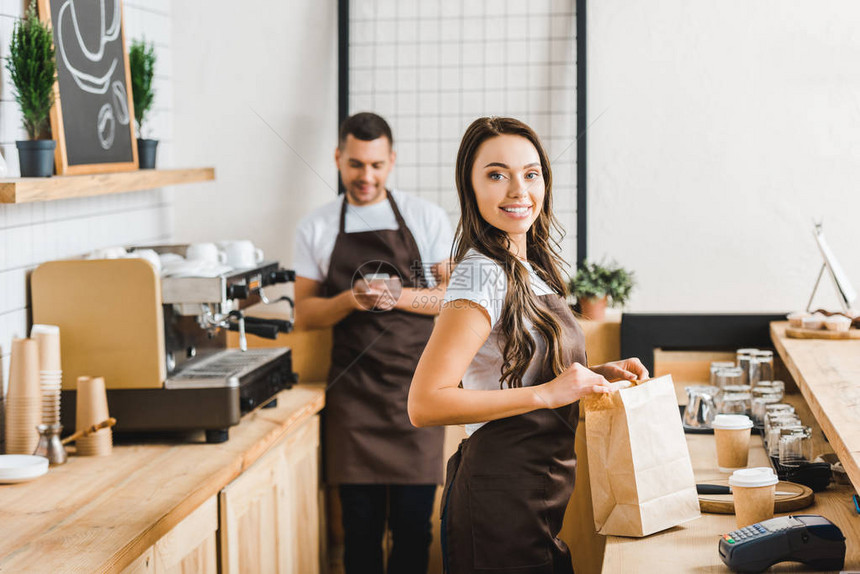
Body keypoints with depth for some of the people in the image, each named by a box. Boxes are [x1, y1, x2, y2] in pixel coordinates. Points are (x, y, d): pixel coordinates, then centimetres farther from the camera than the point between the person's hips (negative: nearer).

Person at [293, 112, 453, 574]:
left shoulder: (427, 218, 4)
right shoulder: (315, 228, 6)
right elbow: (304, 314, 6)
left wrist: (400, 296, -14)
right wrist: (350, 300, -14)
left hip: (415, 386, 0)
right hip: (353, 392, 1)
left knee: (413, 520, 1)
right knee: (360, 522, 3)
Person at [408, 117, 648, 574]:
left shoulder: (527, 270, 10)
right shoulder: (483, 274, -18)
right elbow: (425, 404, -27)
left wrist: (598, 375, 5)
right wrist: (548, 393, -25)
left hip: (541, 500, 9)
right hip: (501, 508, -9)